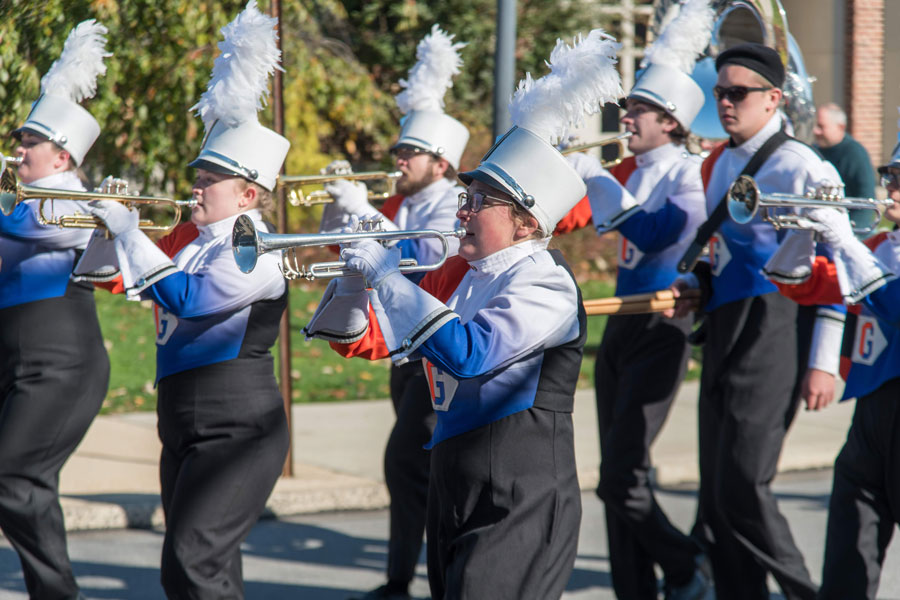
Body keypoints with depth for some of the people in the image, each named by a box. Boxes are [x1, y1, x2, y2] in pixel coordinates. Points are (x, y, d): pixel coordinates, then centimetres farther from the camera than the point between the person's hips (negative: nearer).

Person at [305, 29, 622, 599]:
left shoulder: (546, 286, -13)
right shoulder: (458, 276, 10)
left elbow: (468, 353, -28)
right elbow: (368, 339, 14)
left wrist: (388, 276, -22)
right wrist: (356, 275, -5)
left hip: (519, 506, -8)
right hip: (454, 497, 8)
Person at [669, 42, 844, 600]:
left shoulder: (802, 166, -9)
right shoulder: (720, 164, 15)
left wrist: (824, 361, -14)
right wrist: (693, 282, 8)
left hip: (773, 337, -8)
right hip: (723, 333, 8)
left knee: (741, 487, -14)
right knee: (717, 492, 7)